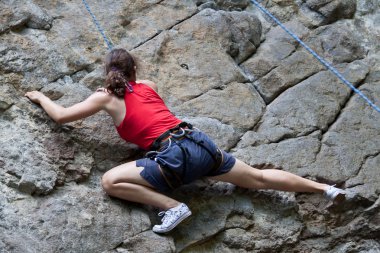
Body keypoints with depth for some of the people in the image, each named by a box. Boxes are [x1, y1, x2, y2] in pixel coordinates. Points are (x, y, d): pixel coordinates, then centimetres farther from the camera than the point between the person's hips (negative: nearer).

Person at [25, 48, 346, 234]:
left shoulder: (107, 97, 7)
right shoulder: (148, 85, 21)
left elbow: (60, 116, 11)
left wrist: (40, 96, 29)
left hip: (175, 158, -6)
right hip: (199, 142, 7)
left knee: (110, 182, -5)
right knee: (258, 177, 15)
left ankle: (173, 207, -12)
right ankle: (326, 188, 17)